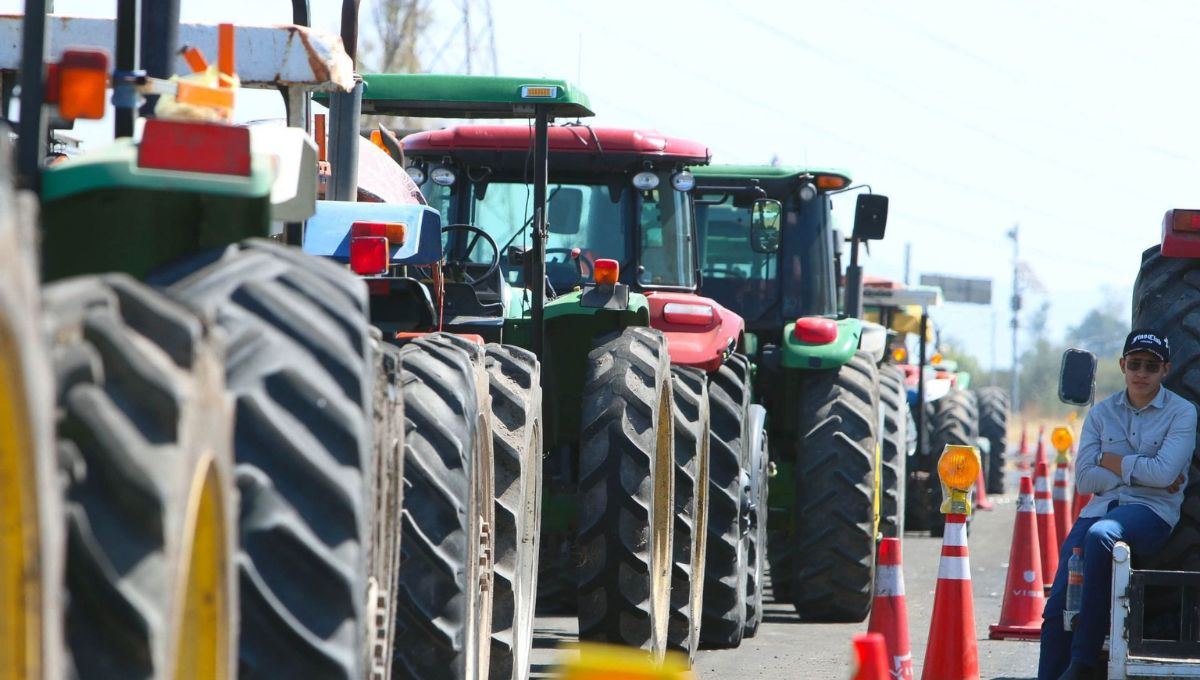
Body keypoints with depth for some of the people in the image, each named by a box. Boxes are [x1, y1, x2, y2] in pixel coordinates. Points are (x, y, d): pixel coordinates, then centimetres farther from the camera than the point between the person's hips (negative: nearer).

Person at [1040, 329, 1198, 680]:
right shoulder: (1102, 412, 14)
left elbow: (1164, 473, -12)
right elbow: (1084, 479, 3)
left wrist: (1111, 461, -2)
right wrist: (1141, 473, -6)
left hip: (1152, 510, -5)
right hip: (1101, 507, 5)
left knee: (1101, 535, -38)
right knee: (1058, 606, -14)